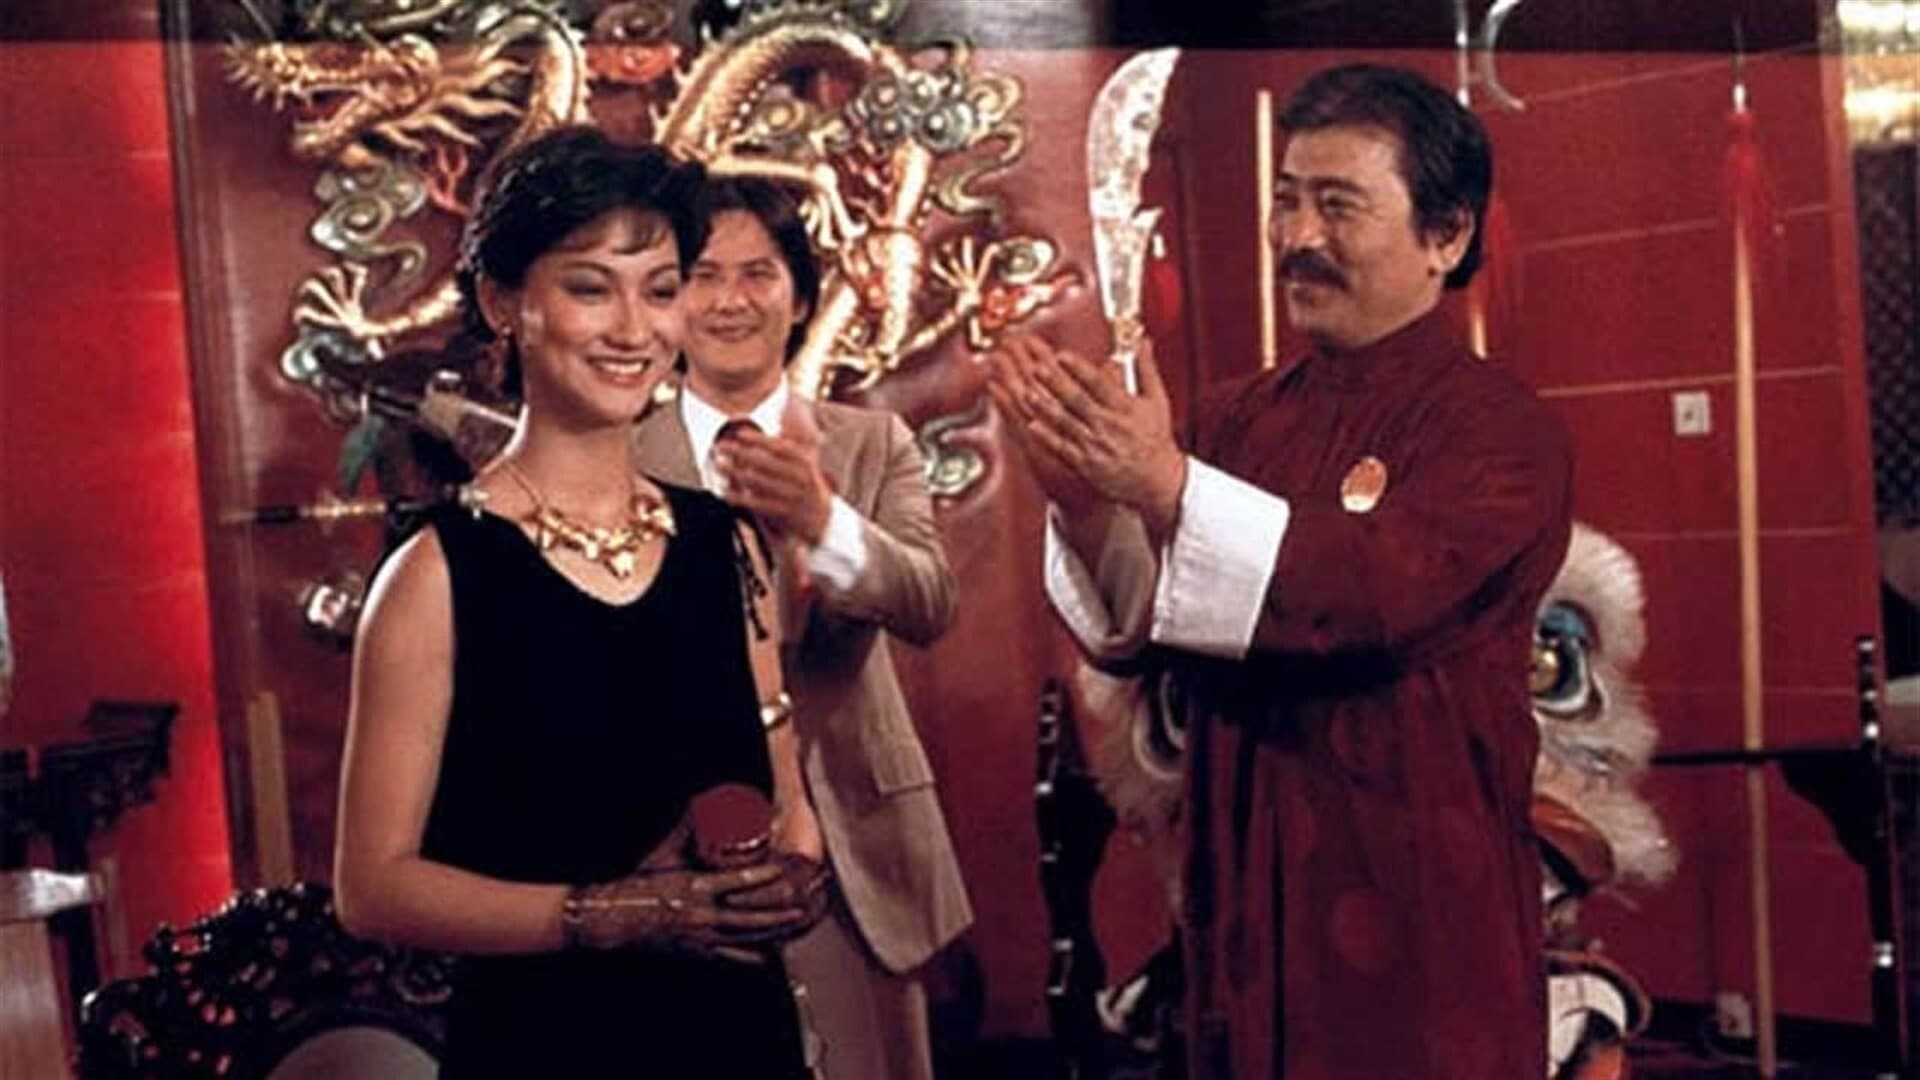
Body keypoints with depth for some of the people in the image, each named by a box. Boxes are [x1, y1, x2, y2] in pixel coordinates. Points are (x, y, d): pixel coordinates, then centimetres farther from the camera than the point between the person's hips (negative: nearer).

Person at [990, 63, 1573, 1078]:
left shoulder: (1497, 426, -10)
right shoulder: (1238, 416, 6)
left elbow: (1382, 592, -26)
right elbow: (1136, 631, 2)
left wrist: (1166, 486, -31)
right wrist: (1087, 500, -16)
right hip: (1244, 903, 5)